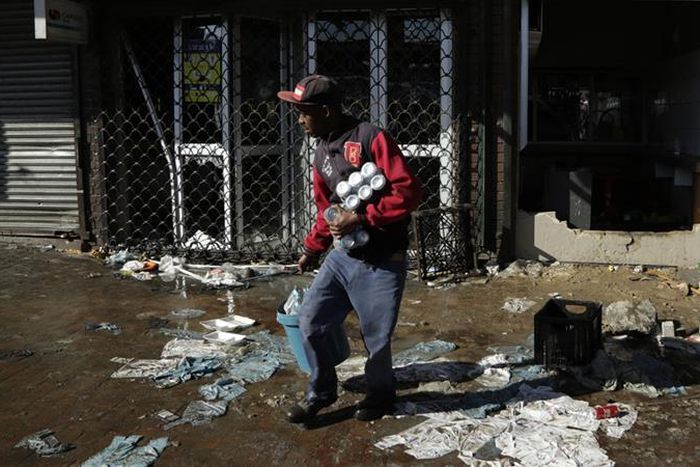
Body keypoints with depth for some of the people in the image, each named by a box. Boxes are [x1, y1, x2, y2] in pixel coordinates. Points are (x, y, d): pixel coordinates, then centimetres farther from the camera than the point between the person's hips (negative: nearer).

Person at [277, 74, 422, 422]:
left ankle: (380, 394, 34)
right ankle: (321, 391, 28)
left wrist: (361, 218, -22)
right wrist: (312, 249, 28)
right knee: (309, 322, 4)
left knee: (376, 340, 5)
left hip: (381, 265, -7)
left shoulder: (371, 139, -14)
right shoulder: (322, 151, 11)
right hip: (341, 256, 7)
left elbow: (408, 191, -21)